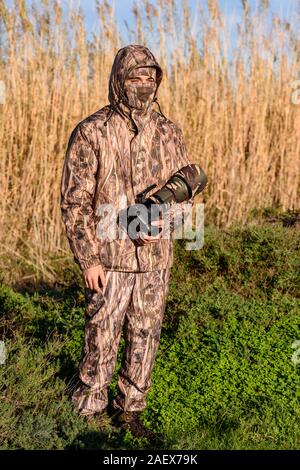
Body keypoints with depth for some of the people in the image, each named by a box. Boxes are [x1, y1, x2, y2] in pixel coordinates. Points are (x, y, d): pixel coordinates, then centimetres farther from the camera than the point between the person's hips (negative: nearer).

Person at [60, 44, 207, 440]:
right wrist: (88, 259, -12)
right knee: (102, 339, 5)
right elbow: (74, 202, -8)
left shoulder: (168, 132, 4)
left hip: (156, 257, 4)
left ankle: (130, 409, 31)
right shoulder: (91, 133, -7)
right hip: (109, 258, -4)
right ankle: (89, 412, 25)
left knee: (145, 338, 13)